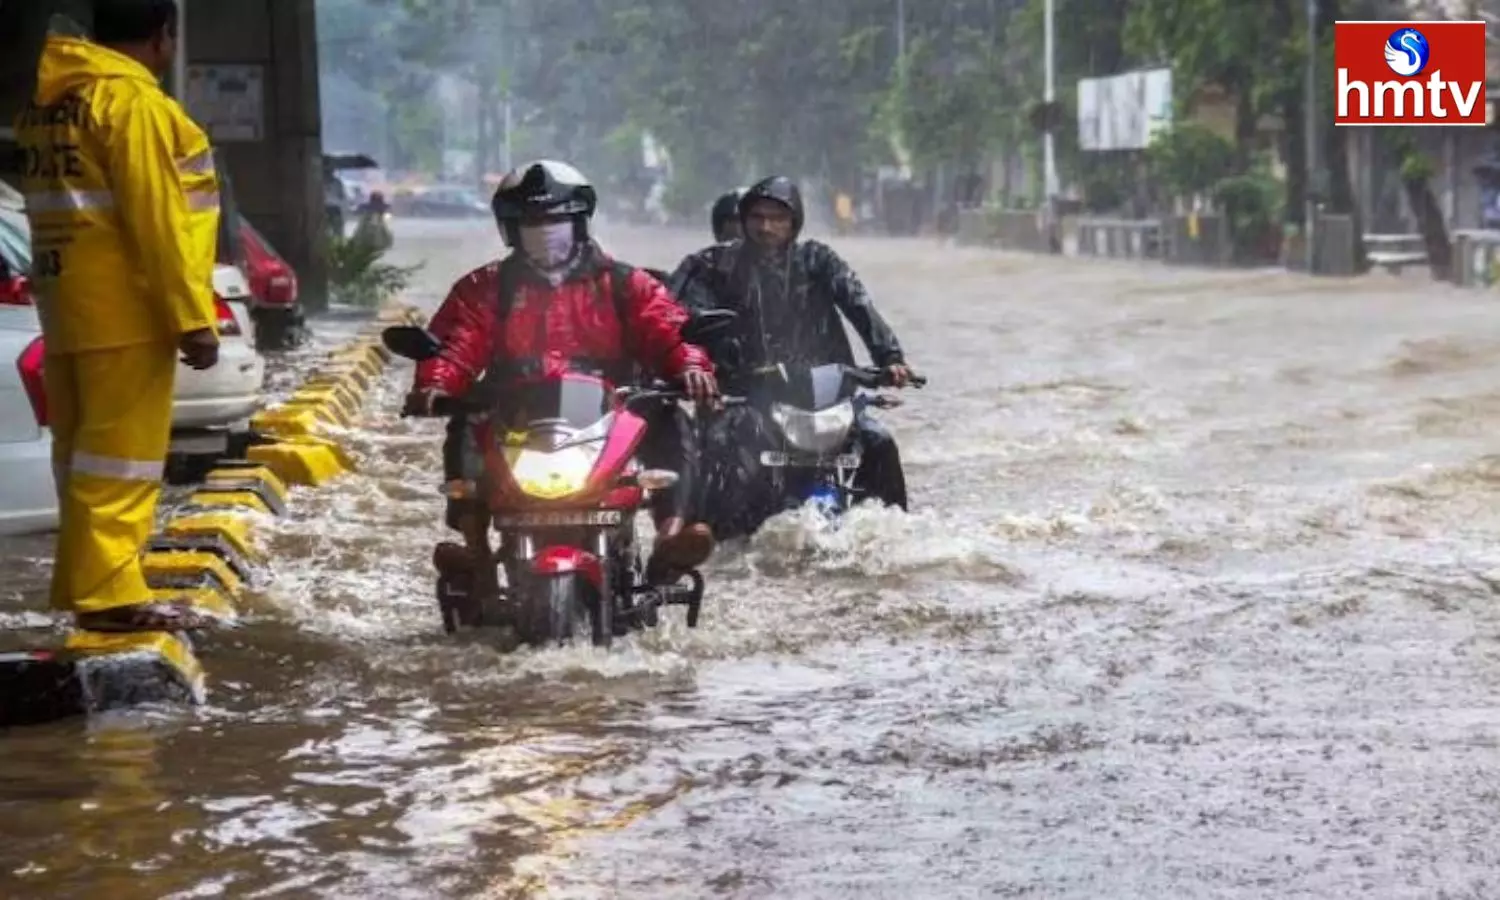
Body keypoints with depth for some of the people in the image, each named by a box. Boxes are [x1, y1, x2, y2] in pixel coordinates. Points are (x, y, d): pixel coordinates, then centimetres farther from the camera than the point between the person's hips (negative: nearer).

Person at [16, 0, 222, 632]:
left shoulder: (47, 101, 16)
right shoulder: (131, 99, -12)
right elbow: (156, 218, -17)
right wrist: (193, 316, -16)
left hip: (69, 309, 9)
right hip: (124, 311, -9)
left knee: (86, 451, 12)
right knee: (120, 452, -8)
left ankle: (87, 583, 15)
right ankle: (109, 591, -11)